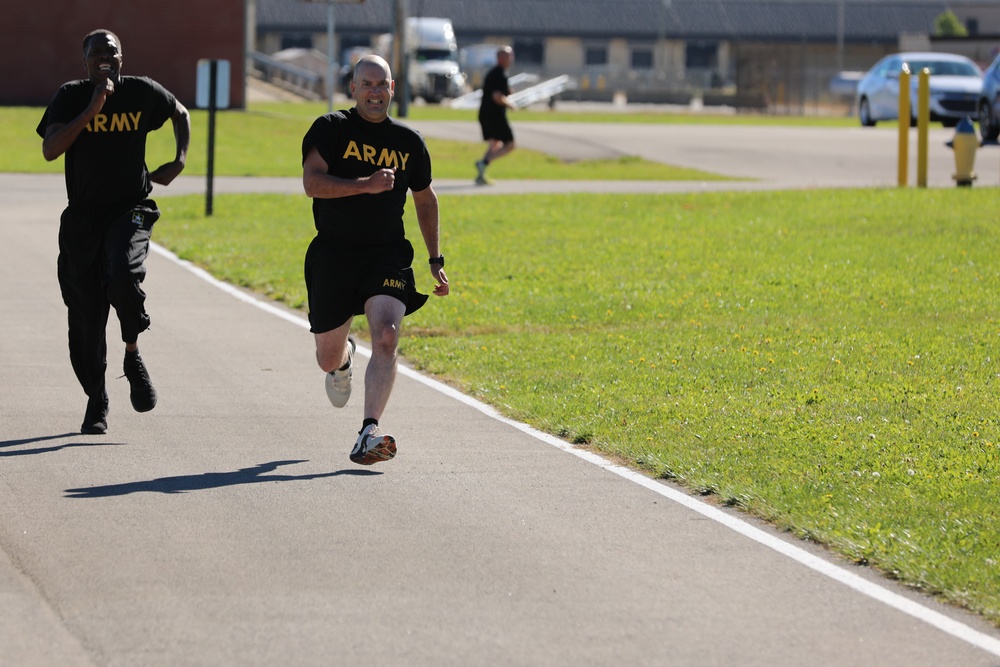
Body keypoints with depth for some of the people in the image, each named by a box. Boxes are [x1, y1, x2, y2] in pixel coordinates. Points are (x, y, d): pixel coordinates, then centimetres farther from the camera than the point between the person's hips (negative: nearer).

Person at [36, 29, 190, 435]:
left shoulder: (142, 92, 1)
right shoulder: (71, 97, -2)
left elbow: (180, 114, 21)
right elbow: (50, 150, -16)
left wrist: (180, 160, 7)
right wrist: (92, 110, -20)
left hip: (130, 211, -1)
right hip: (82, 217, 1)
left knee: (123, 276, -31)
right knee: (85, 315, 3)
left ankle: (132, 354, -5)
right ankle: (96, 401, 20)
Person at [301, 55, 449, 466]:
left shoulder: (409, 142, 8)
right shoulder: (330, 129, -2)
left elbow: (425, 201, 22)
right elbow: (312, 183, -16)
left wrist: (436, 261, 21)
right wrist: (366, 184, -26)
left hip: (388, 254, 1)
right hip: (334, 254, -1)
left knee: (386, 338, -23)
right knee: (328, 359, 10)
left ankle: (368, 435, -28)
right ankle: (344, 358, 50)